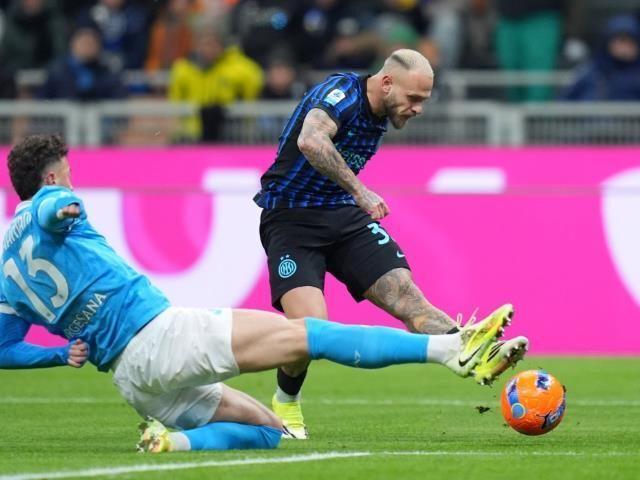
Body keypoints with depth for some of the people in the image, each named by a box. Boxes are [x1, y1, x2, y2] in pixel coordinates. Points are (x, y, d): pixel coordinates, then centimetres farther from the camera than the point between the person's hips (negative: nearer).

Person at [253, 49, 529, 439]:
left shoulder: (379, 117, 8)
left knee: (405, 294, -13)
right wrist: (359, 192, -36)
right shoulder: (342, 92, -19)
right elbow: (310, 141, -39)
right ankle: (285, 403, 5)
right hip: (291, 219, -7)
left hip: (344, 216, 7)